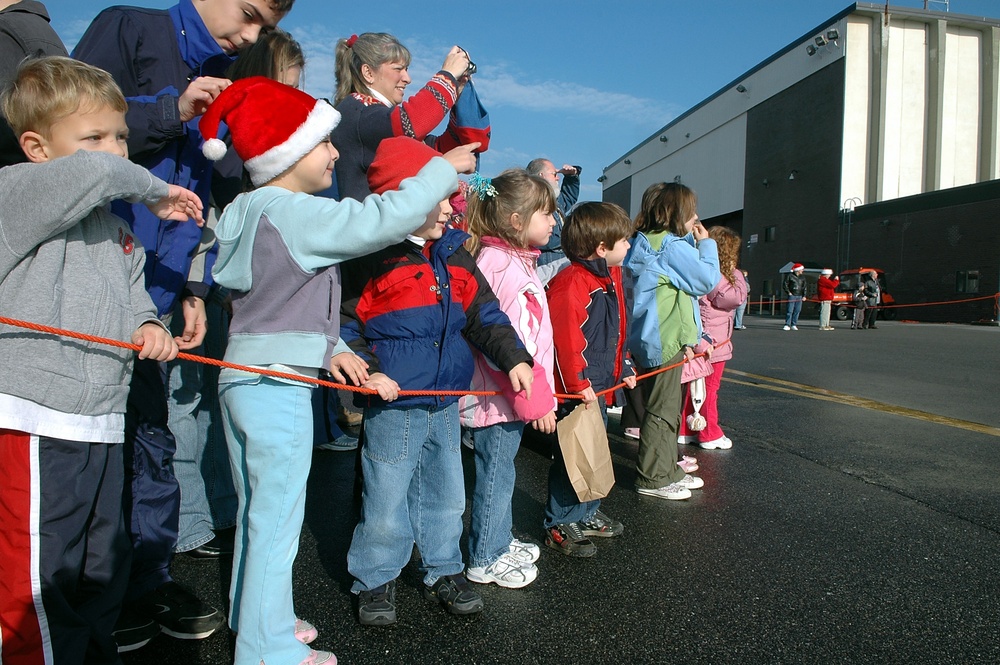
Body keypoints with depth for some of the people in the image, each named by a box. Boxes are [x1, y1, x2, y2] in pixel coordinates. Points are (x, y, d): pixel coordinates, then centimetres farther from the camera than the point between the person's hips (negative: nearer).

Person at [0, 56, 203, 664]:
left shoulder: (114, 227, 18)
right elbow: (93, 171, -27)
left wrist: (149, 324, 0)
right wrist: (155, 191, -8)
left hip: (101, 425, 8)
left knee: (104, 567, 21)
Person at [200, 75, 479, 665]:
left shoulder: (259, 212, 14)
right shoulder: (293, 213, -18)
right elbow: (385, 219, -22)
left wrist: (332, 348, 13)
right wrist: (445, 167, -10)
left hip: (245, 377, 10)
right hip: (278, 386, -10)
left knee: (259, 511, 20)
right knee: (277, 518, 1)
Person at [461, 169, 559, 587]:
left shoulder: (517, 261, 12)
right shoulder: (500, 264, -21)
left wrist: (538, 393, 22)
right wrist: (537, 400, -20)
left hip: (511, 394, 10)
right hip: (501, 396, -10)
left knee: (500, 472, 22)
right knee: (496, 475, 4)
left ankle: (501, 541, 38)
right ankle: (486, 560, 21)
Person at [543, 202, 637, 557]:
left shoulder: (611, 278, 11)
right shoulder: (571, 283, -21)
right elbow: (566, 339, -26)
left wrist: (624, 369, 21)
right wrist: (579, 385, -24)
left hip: (599, 385, 10)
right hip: (576, 391, -10)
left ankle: (587, 514, 36)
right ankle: (559, 526, 14)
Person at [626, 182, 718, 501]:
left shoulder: (649, 242, 14)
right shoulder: (672, 245, -16)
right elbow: (707, 279, -14)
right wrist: (706, 243, -2)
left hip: (656, 339, 10)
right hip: (665, 341, -10)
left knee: (667, 408, 18)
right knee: (661, 410, -2)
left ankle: (668, 469, 29)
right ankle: (652, 479, 6)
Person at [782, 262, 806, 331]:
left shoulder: (802, 278, 15)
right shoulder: (789, 276, -1)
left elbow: (804, 287, 16)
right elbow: (784, 284, -2)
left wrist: (804, 296, 6)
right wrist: (788, 292, -8)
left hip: (799, 296, 5)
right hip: (792, 296, -5)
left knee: (797, 311, 4)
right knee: (789, 310, -9)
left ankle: (794, 325, 10)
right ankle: (787, 325, -7)